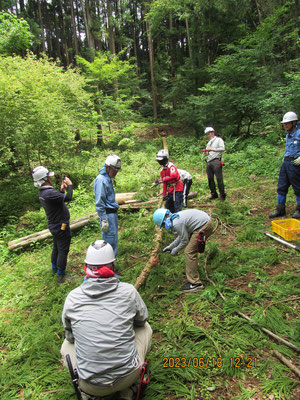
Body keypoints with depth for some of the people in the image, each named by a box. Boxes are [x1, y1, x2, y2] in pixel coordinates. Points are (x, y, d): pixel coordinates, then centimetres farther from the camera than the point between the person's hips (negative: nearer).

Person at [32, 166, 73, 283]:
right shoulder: (49, 193, -30)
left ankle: (54, 268, 43)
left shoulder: (41, 193, 3)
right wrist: (70, 185, -18)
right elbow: (68, 198, -33)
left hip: (54, 225, 10)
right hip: (61, 227, -10)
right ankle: (61, 276, 14)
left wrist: (62, 190, 5)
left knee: (56, 248, 26)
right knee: (63, 251, 3)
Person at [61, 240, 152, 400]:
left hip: (90, 385, 2)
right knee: (145, 327, 24)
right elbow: (142, 319, 8)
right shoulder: (128, 291, -12)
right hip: (127, 377, -1)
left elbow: (70, 335, 7)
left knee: (67, 344, 29)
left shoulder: (72, 297, -9)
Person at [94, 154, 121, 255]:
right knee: (110, 242, -7)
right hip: (107, 214, -10)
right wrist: (104, 220, -20)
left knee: (113, 242, 15)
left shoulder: (108, 179, 16)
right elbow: (99, 203, -18)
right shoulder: (101, 179, -14)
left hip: (113, 214, 10)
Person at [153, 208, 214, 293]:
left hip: (204, 226, -10)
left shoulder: (176, 223, -20)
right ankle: (193, 267, 45)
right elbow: (181, 236, 20)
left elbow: (185, 241, -9)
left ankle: (195, 284, -5)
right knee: (191, 248, 23)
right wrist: (170, 246, 22)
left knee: (189, 252, -8)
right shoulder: (176, 217, 10)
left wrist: (175, 250, 6)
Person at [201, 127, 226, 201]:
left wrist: (212, 149, -14)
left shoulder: (219, 140, 5)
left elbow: (222, 148, -10)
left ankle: (222, 195, -4)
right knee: (210, 179, 4)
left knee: (219, 178, -9)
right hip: (209, 162, 7)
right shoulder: (209, 143, 26)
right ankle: (213, 194, 13)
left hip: (216, 161, -7)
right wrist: (205, 152, 3)